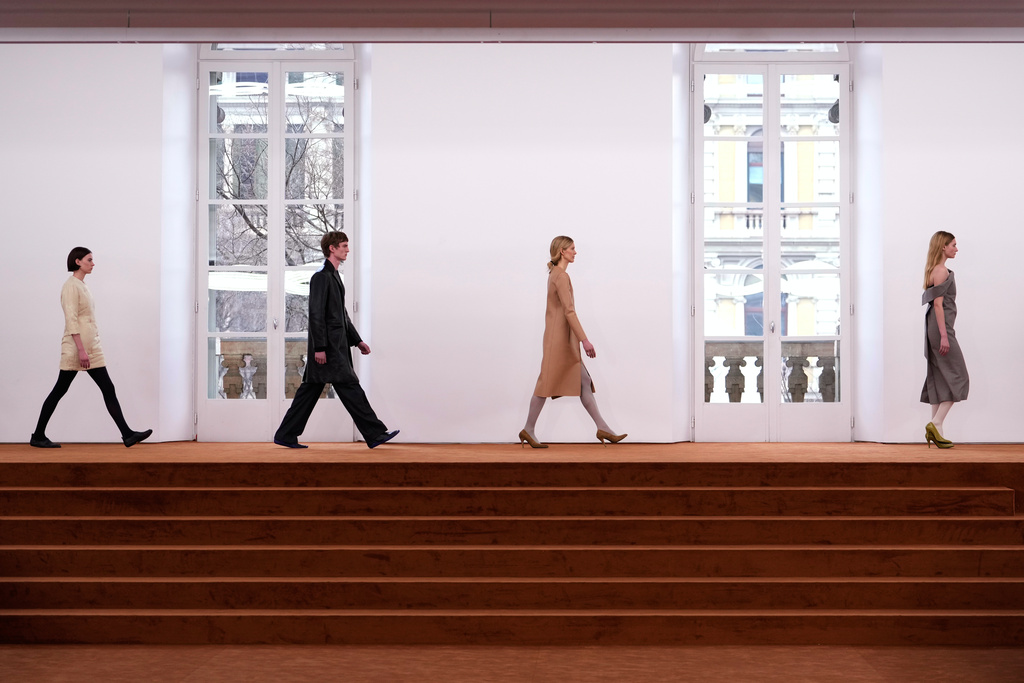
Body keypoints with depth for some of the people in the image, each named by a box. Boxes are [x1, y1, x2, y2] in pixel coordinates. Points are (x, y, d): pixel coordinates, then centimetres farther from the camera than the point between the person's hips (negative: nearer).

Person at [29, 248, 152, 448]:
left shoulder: (82, 285, 16)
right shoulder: (71, 286, -12)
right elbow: (71, 320, -19)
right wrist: (81, 349, -24)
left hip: (92, 346, 9)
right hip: (76, 347, -9)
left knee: (108, 390, 1)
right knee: (59, 390, 1)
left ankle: (127, 434, -2)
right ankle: (38, 436, 13)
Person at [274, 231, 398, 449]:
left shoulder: (335, 276, 19)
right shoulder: (321, 277, -12)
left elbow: (342, 314, 24)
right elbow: (316, 314, -18)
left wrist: (357, 341, 21)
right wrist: (319, 347, -21)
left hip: (336, 345, 10)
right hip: (327, 347, -10)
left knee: (310, 389, 11)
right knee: (350, 387, -6)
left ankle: (286, 435, 15)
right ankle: (375, 434, -2)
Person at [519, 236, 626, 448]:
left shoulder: (555, 274, 16)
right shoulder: (561, 276, -14)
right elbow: (569, 311, -21)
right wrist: (584, 340, -23)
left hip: (563, 338, 10)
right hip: (560, 337, -10)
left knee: (584, 382, 6)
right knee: (548, 383, -3)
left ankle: (603, 429, 5)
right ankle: (528, 430, 6)